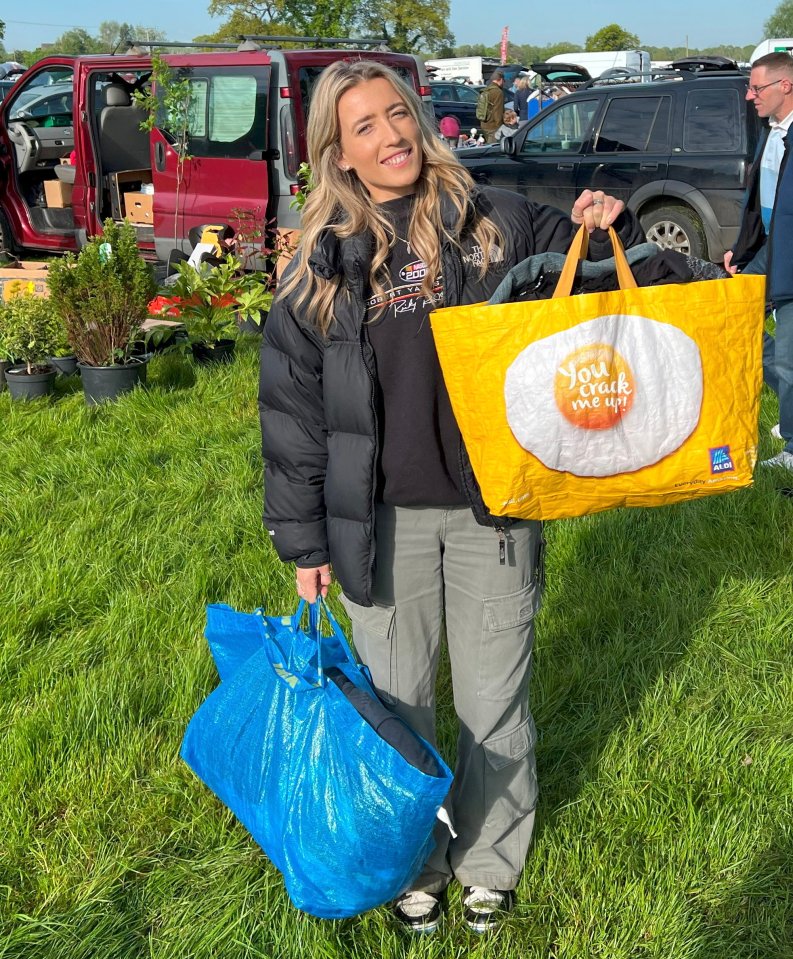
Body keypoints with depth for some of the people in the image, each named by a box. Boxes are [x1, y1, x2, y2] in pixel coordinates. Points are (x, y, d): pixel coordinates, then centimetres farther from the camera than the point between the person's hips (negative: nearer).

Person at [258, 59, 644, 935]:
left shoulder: (498, 222, 0)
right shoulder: (324, 262, 0)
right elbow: (292, 404, 3)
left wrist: (604, 232, -11)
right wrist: (304, 540, 2)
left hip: (492, 510, 0)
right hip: (382, 521, 0)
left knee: (494, 702, 13)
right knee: (397, 707, 14)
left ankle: (489, 860, 38)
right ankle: (413, 863, 38)